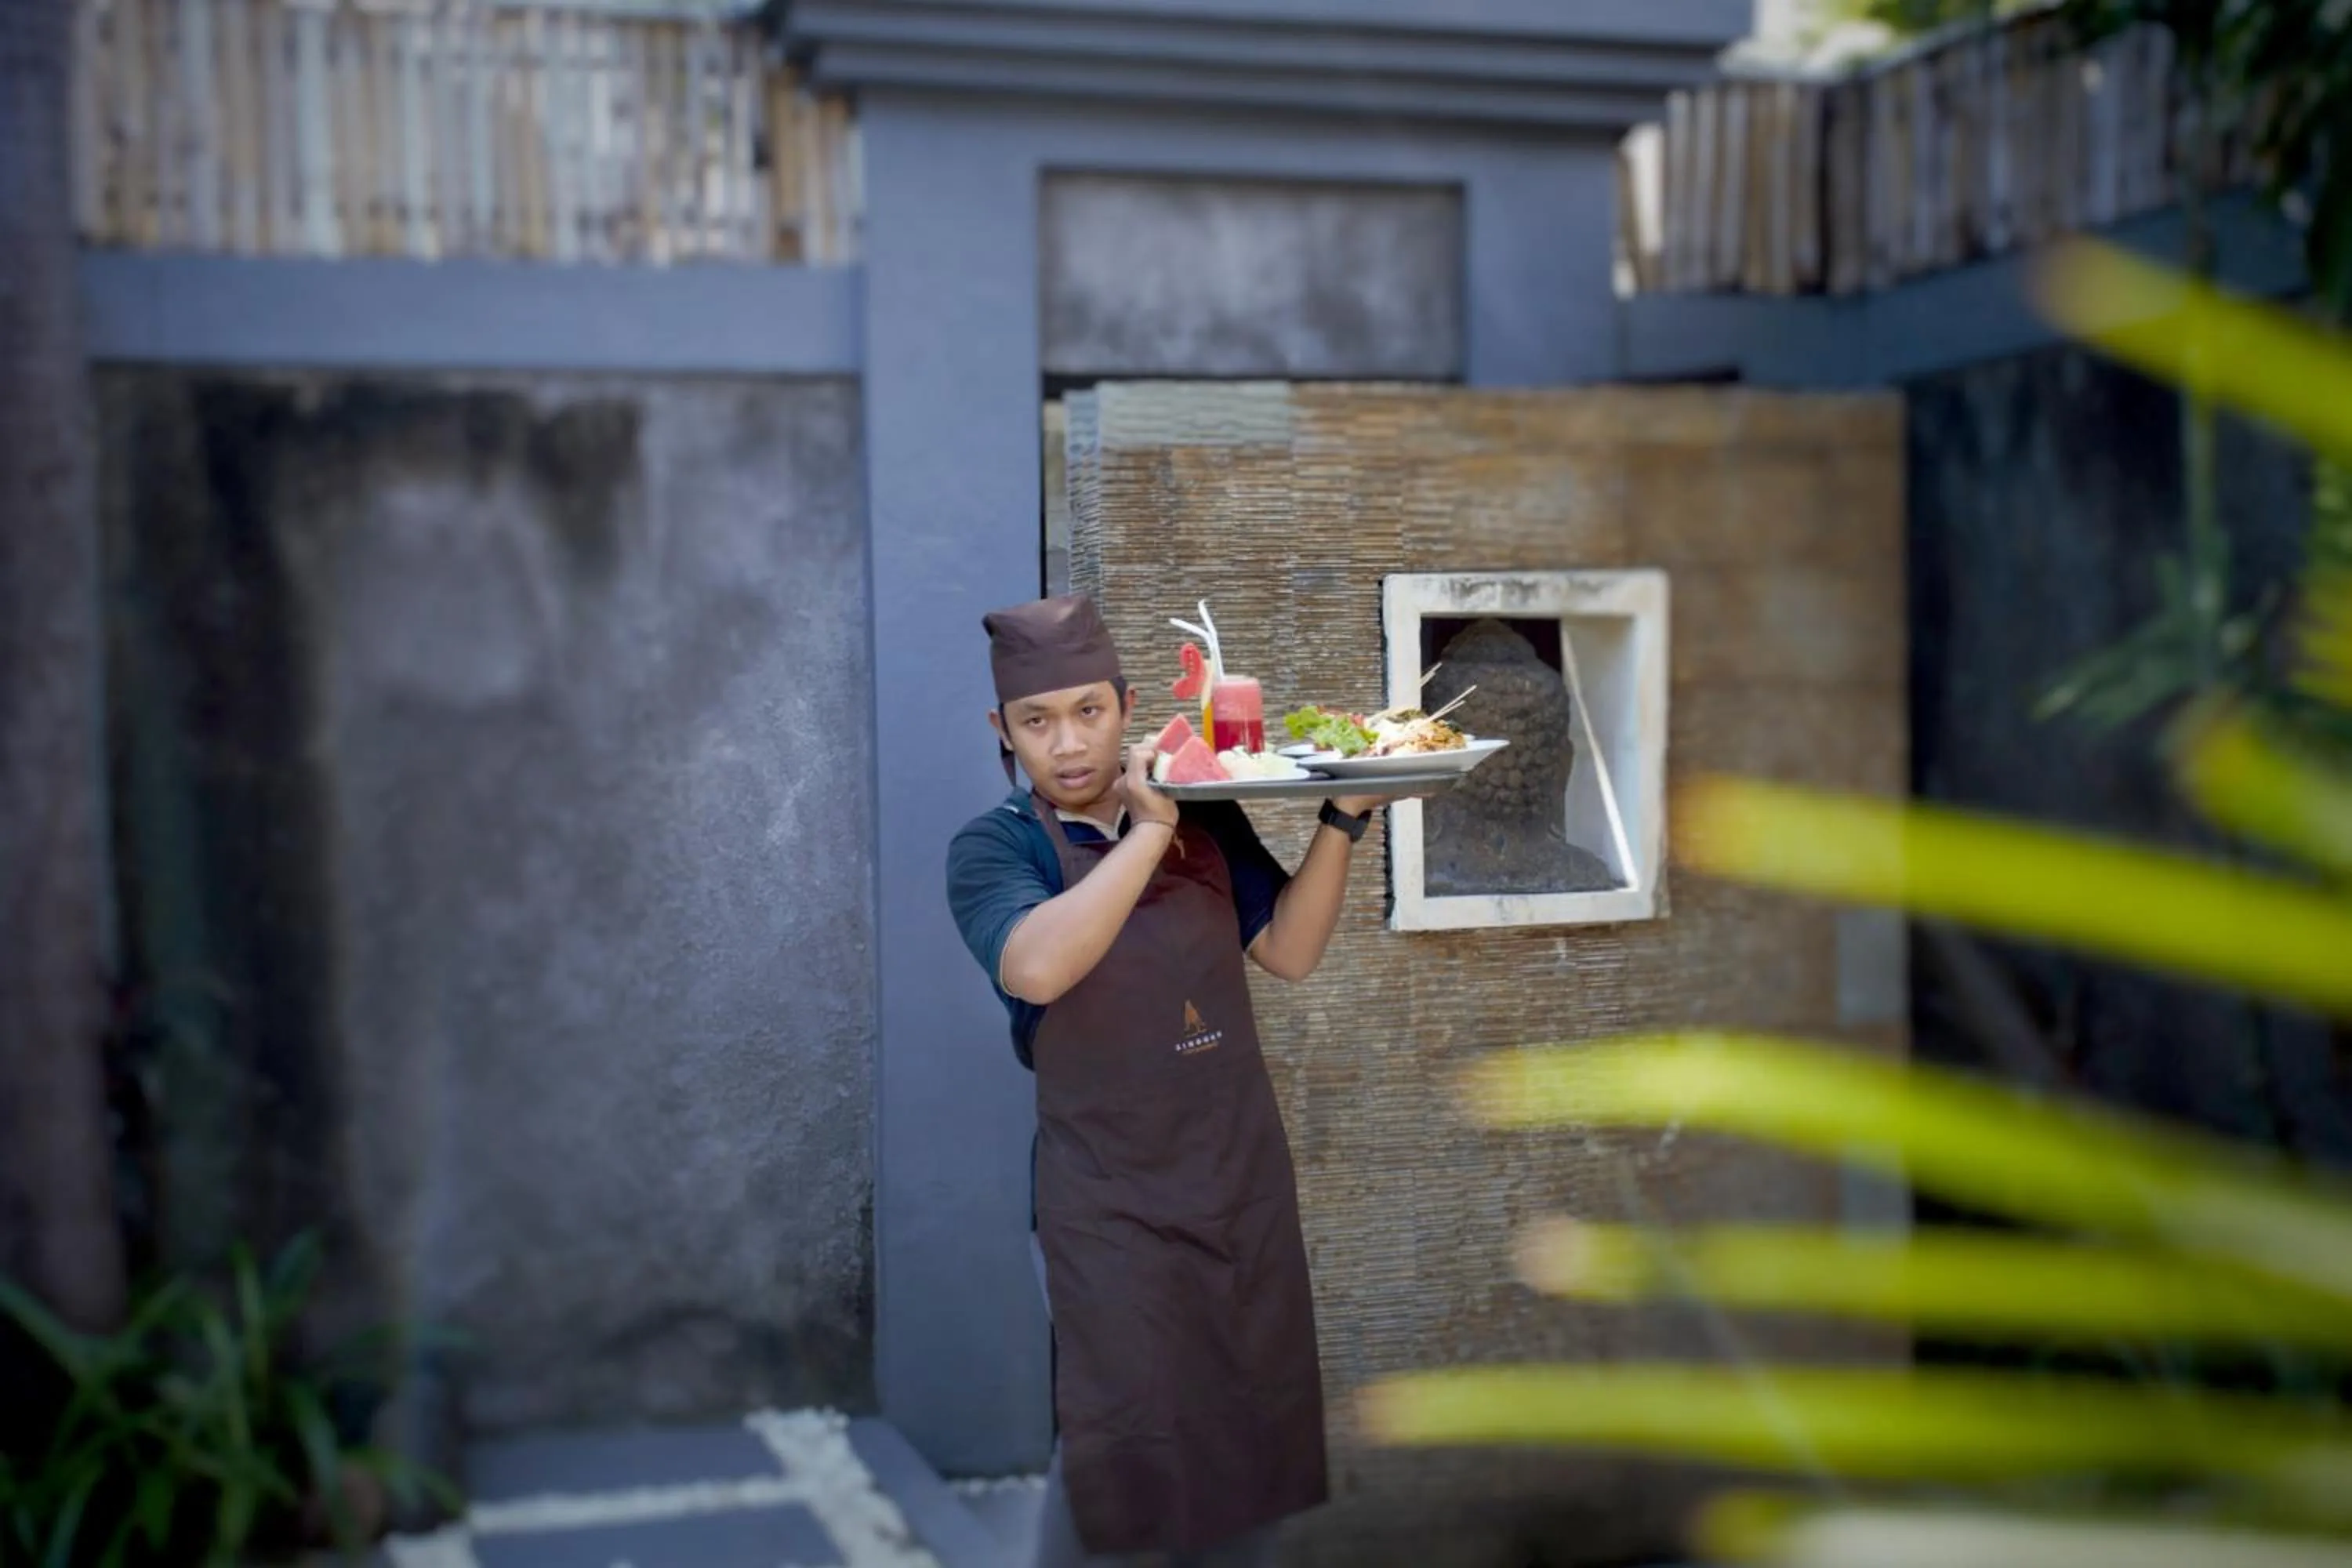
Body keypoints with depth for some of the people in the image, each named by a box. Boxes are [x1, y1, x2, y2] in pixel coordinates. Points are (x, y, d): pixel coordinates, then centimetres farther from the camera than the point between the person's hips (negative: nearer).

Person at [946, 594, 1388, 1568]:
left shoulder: (1205, 819, 3)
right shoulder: (995, 850, -9)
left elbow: (1290, 951, 2)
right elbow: (1036, 967, -28)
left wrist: (1343, 817, -8)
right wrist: (1148, 830, -27)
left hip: (1244, 1184, 4)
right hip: (1106, 1203, -4)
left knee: (1252, 1432, 13)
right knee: (1119, 1445, -1)